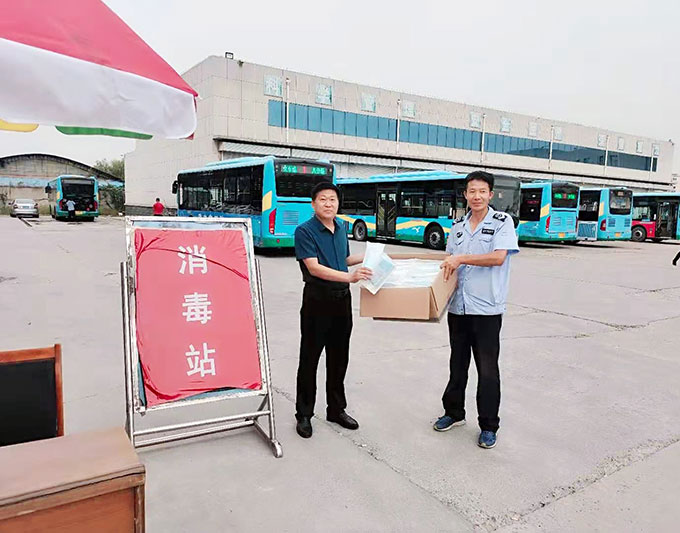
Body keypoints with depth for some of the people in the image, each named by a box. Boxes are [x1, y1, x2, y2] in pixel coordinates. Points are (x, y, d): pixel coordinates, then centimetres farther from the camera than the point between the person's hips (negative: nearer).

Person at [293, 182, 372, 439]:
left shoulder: (341, 228, 9)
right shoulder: (305, 231, -12)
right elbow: (314, 267, -23)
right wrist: (349, 276, -34)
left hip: (342, 299, 6)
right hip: (317, 301, -6)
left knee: (339, 358, 14)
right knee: (309, 359, 3)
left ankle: (336, 409, 29)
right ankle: (304, 414, 16)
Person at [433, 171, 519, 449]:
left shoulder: (502, 222, -5)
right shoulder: (457, 225, 11)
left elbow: (498, 257, -18)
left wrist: (461, 259, -20)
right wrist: (446, 267, -2)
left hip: (487, 308, -5)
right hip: (458, 306, 5)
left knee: (487, 369, 3)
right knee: (457, 363, 17)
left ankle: (489, 426, 18)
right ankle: (454, 412, 34)